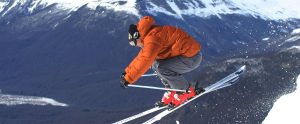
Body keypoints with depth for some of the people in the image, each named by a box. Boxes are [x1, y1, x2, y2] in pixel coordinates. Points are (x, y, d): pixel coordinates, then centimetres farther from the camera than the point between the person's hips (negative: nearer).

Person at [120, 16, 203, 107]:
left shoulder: (152, 38, -21)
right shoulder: (149, 36, 11)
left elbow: (145, 60, -25)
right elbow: (141, 56, 21)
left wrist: (128, 79, -21)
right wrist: (127, 72, 19)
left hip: (192, 58, -10)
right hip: (186, 53, 10)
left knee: (162, 68, -21)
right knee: (155, 65, 7)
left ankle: (187, 92, -5)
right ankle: (173, 91, 10)